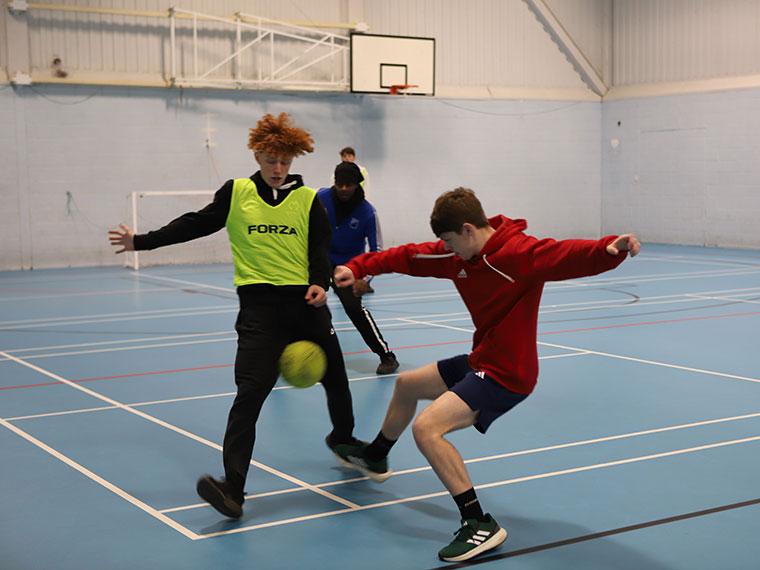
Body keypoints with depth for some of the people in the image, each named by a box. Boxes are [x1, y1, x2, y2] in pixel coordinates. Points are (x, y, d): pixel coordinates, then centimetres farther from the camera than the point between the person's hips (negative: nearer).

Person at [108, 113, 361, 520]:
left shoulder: (308, 200, 5)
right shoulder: (236, 193, 5)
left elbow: (321, 250, 3)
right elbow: (195, 225, 12)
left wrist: (320, 284, -16)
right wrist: (142, 241, 13)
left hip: (305, 304, 2)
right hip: (259, 306, -2)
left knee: (334, 379, 16)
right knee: (249, 393, -15)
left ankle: (343, 439, 48)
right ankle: (232, 490, -18)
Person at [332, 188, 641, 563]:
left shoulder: (521, 253, -25)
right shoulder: (458, 255, 1)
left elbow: (569, 255, -39)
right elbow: (409, 257, 11)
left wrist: (610, 249, -58)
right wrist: (358, 267, 6)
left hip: (507, 373, -10)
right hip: (480, 361, 10)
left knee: (427, 427, -23)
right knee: (407, 385, 28)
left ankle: (481, 525, -18)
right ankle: (374, 458, 57)